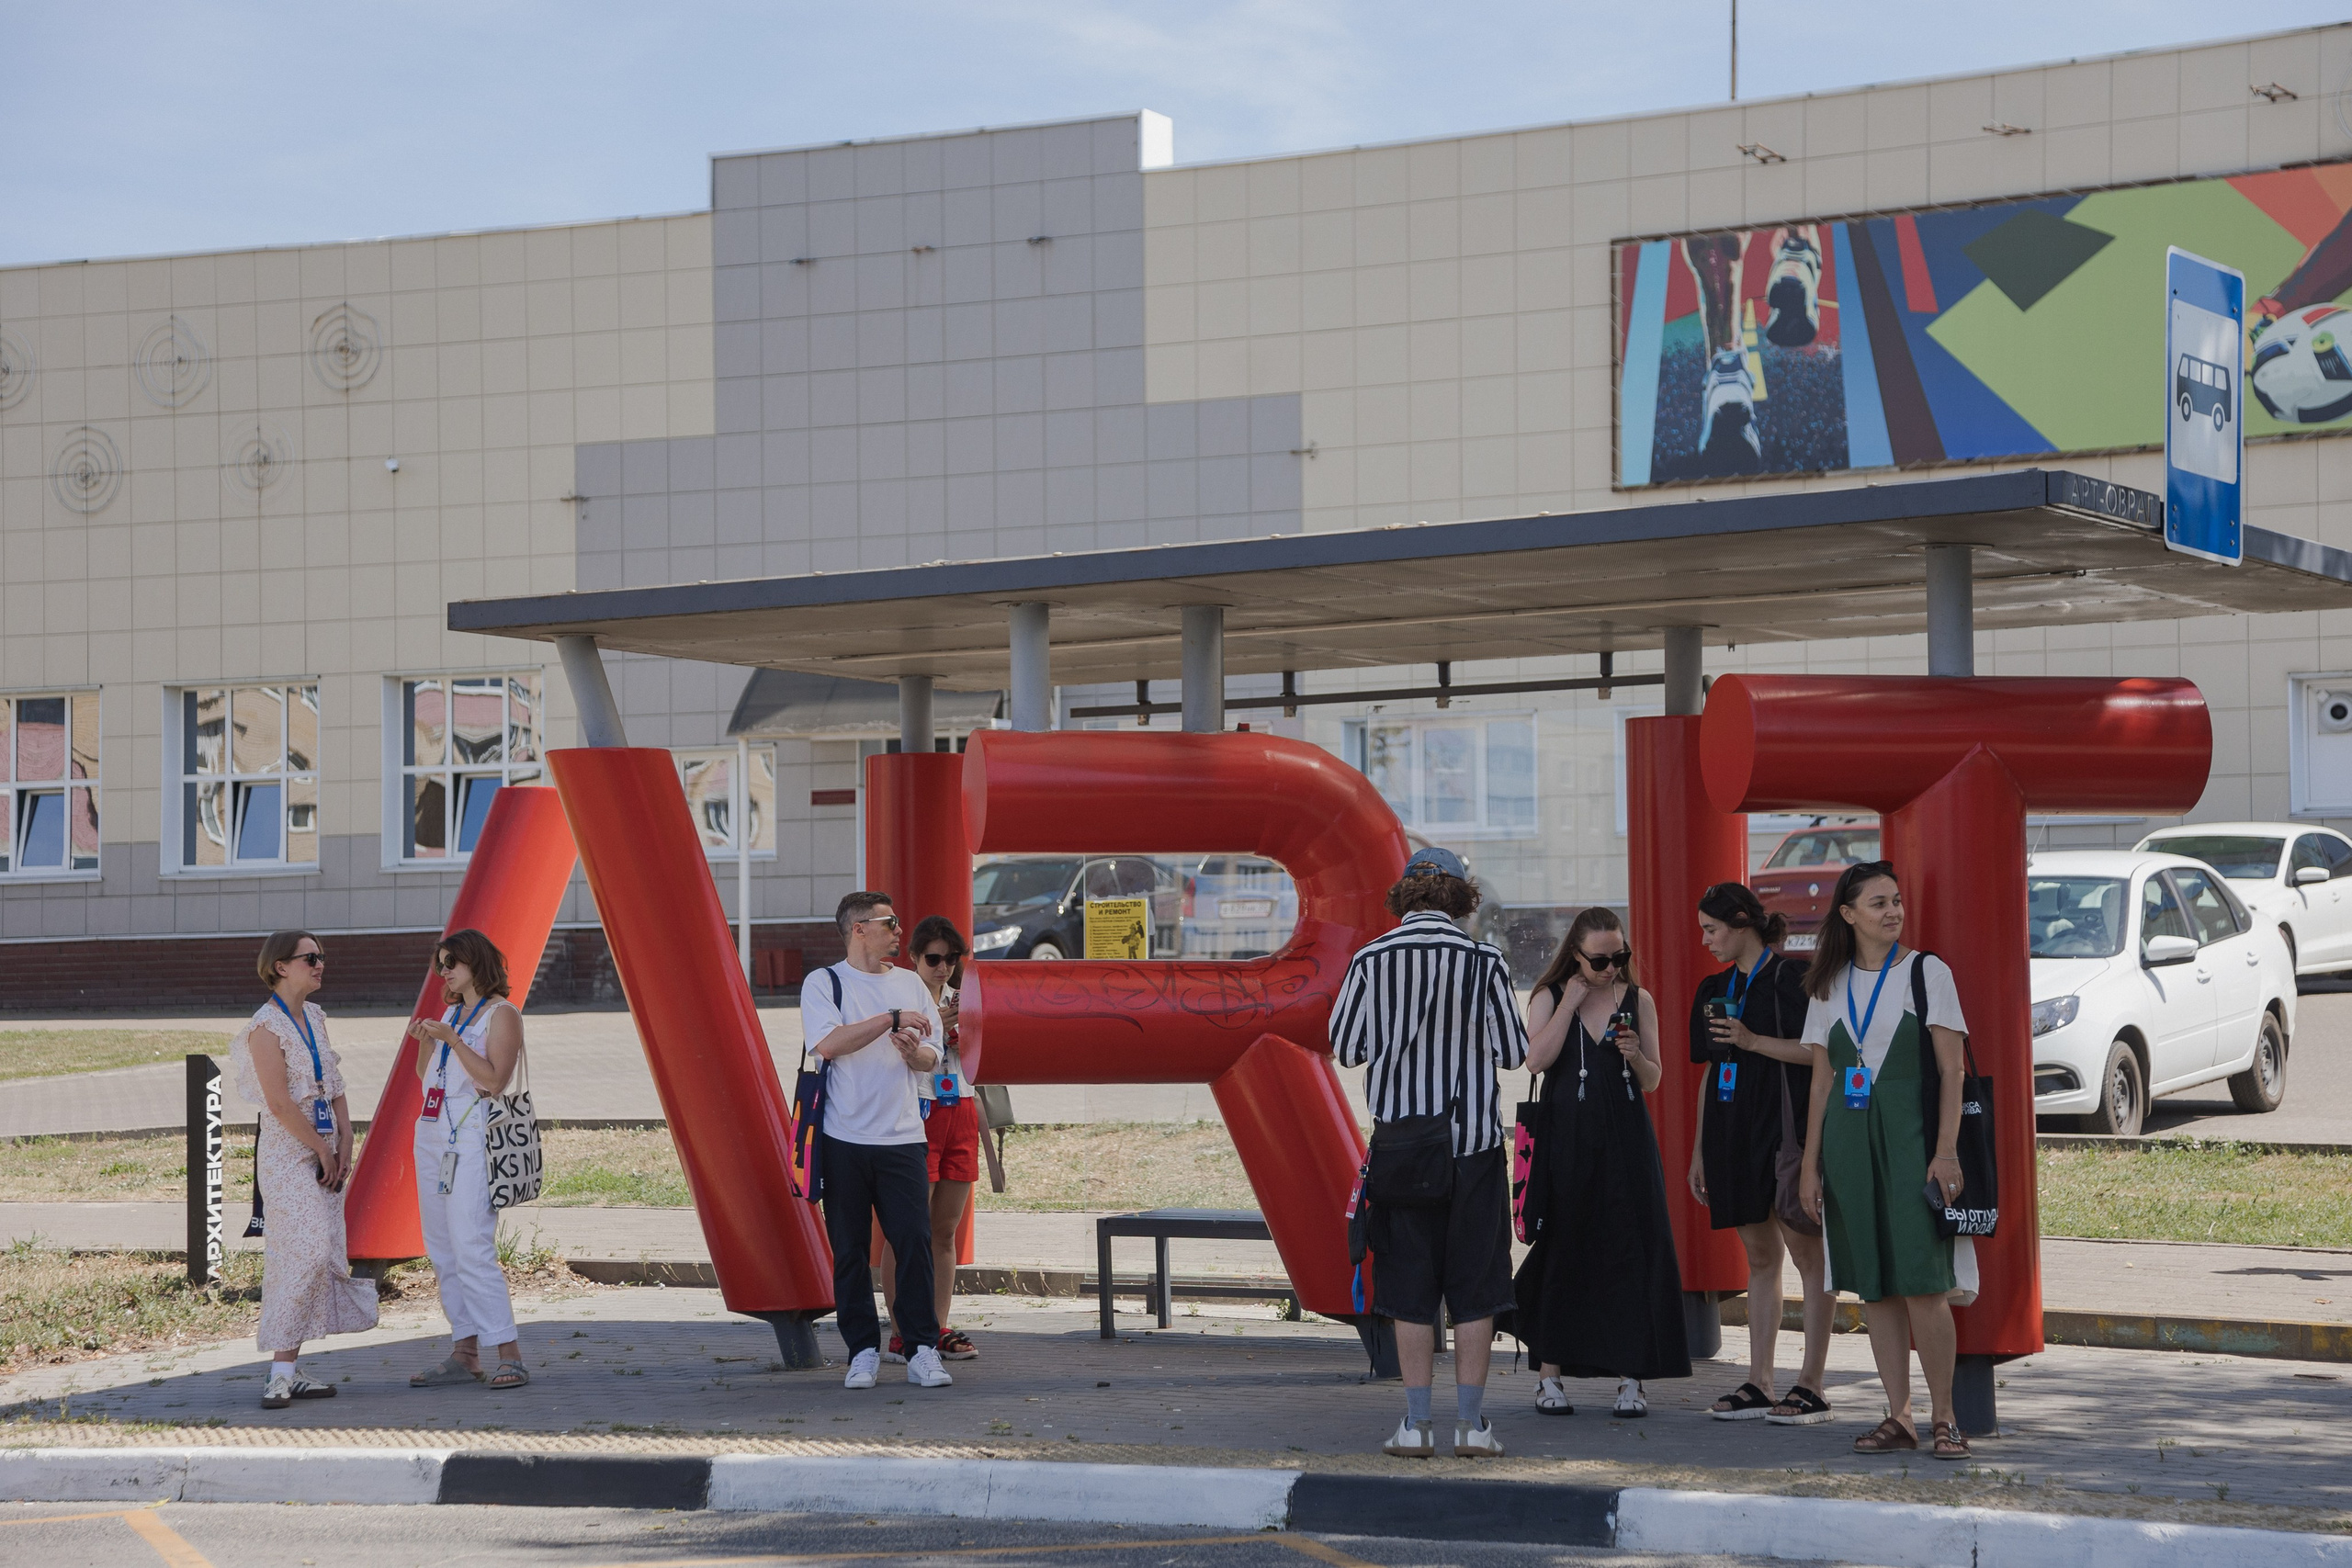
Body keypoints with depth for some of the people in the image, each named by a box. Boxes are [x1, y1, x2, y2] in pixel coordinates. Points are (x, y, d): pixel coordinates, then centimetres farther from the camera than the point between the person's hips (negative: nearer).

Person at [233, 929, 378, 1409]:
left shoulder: (314, 1017, 14)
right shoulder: (267, 1026, -12)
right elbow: (280, 1103, -17)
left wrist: (344, 1144, 3)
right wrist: (323, 1150, -12)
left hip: (325, 1151, 8)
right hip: (288, 1153, -8)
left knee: (321, 1255, 5)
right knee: (306, 1251, -16)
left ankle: (291, 1370, 9)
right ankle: (281, 1372, -13)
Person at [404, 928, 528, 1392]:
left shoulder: (501, 1014, -5)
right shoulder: (452, 1012, 18)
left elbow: (494, 1079, -15)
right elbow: (426, 1075, 20)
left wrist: (452, 1040, -20)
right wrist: (424, 1041, 2)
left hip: (470, 1140, -8)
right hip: (431, 1136, 8)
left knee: (472, 1250, -15)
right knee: (442, 1252, 5)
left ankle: (509, 1357, -14)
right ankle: (464, 1353, 8)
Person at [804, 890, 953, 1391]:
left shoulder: (910, 984, 14)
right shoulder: (824, 983, 1)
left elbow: (933, 1058, 13)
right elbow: (829, 1042, -16)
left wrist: (913, 1051, -9)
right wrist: (892, 1019, -15)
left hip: (903, 1138, 3)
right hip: (844, 1139, -3)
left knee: (914, 1242, -4)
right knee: (850, 1250, 1)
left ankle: (922, 1351, 0)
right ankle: (863, 1351, 9)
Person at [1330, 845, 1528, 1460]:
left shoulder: (1370, 960, -4)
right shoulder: (1484, 961, -6)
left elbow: (1345, 1049, 2)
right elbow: (1514, 1052, -2)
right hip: (1473, 1138, -1)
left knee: (1409, 1289, 6)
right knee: (1474, 1286, 6)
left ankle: (1416, 1424, 5)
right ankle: (1471, 1424, 5)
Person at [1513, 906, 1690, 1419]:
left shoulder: (1638, 1001, 7)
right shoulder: (1549, 998, 3)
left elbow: (1653, 1082, 10)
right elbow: (1536, 1059, -13)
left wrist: (1635, 1055, -11)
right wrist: (1571, 1001, -10)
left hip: (1625, 1142, 1)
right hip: (1565, 1140, -1)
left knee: (1630, 1250, -4)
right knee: (1562, 1248, 2)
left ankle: (1631, 1377, -1)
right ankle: (1550, 1372, 11)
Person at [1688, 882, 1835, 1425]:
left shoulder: (1790, 978, -5)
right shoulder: (1715, 989, 17)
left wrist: (1753, 1041, -16)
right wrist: (1699, 1150, 18)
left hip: (1783, 1129, -7)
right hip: (1733, 1131, 7)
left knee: (1805, 1249, -6)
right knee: (1759, 1255, 10)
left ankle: (1811, 1386, -4)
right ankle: (1759, 1385, 11)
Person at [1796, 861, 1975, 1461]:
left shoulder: (1927, 972, 1)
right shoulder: (1829, 986, 12)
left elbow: (1952, 1069, -4)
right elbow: (1821, 1080, 14)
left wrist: (1946, 1150, -13)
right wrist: (1811, 1164, 9)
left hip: (1910, 1140, -4)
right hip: (1848, 1142, 4)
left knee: (1923, 1285, -10)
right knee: (1874, 1287, 4)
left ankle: (1944, 1417, -2)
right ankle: (1898, 1417, 9)